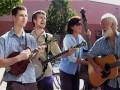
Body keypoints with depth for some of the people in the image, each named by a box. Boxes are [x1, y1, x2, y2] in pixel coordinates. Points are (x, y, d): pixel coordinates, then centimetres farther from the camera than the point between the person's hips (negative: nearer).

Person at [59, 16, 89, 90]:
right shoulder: (68, 39, -19)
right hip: (66, 71, -7)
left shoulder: (80, 37, 2)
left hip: (76, 71, 7)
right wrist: (87, 62, -18)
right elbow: (72, 58, -23)